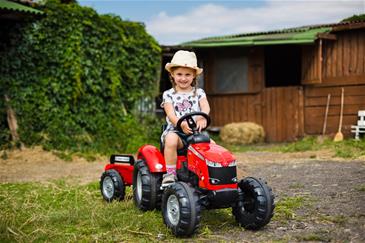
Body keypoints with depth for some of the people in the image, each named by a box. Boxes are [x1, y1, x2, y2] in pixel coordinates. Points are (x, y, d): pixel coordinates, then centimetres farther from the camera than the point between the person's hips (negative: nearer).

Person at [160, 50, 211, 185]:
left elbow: (205, 107, -6)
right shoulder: (168, 95, 7)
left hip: (196, 132, 2)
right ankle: (169, 174, -28)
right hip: (175, 131, -2)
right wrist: (181, 124, -30)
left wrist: (202, 117, -31)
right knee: (171, 139, -35)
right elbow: (171, 115, -7)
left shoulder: (199, 92, 13)